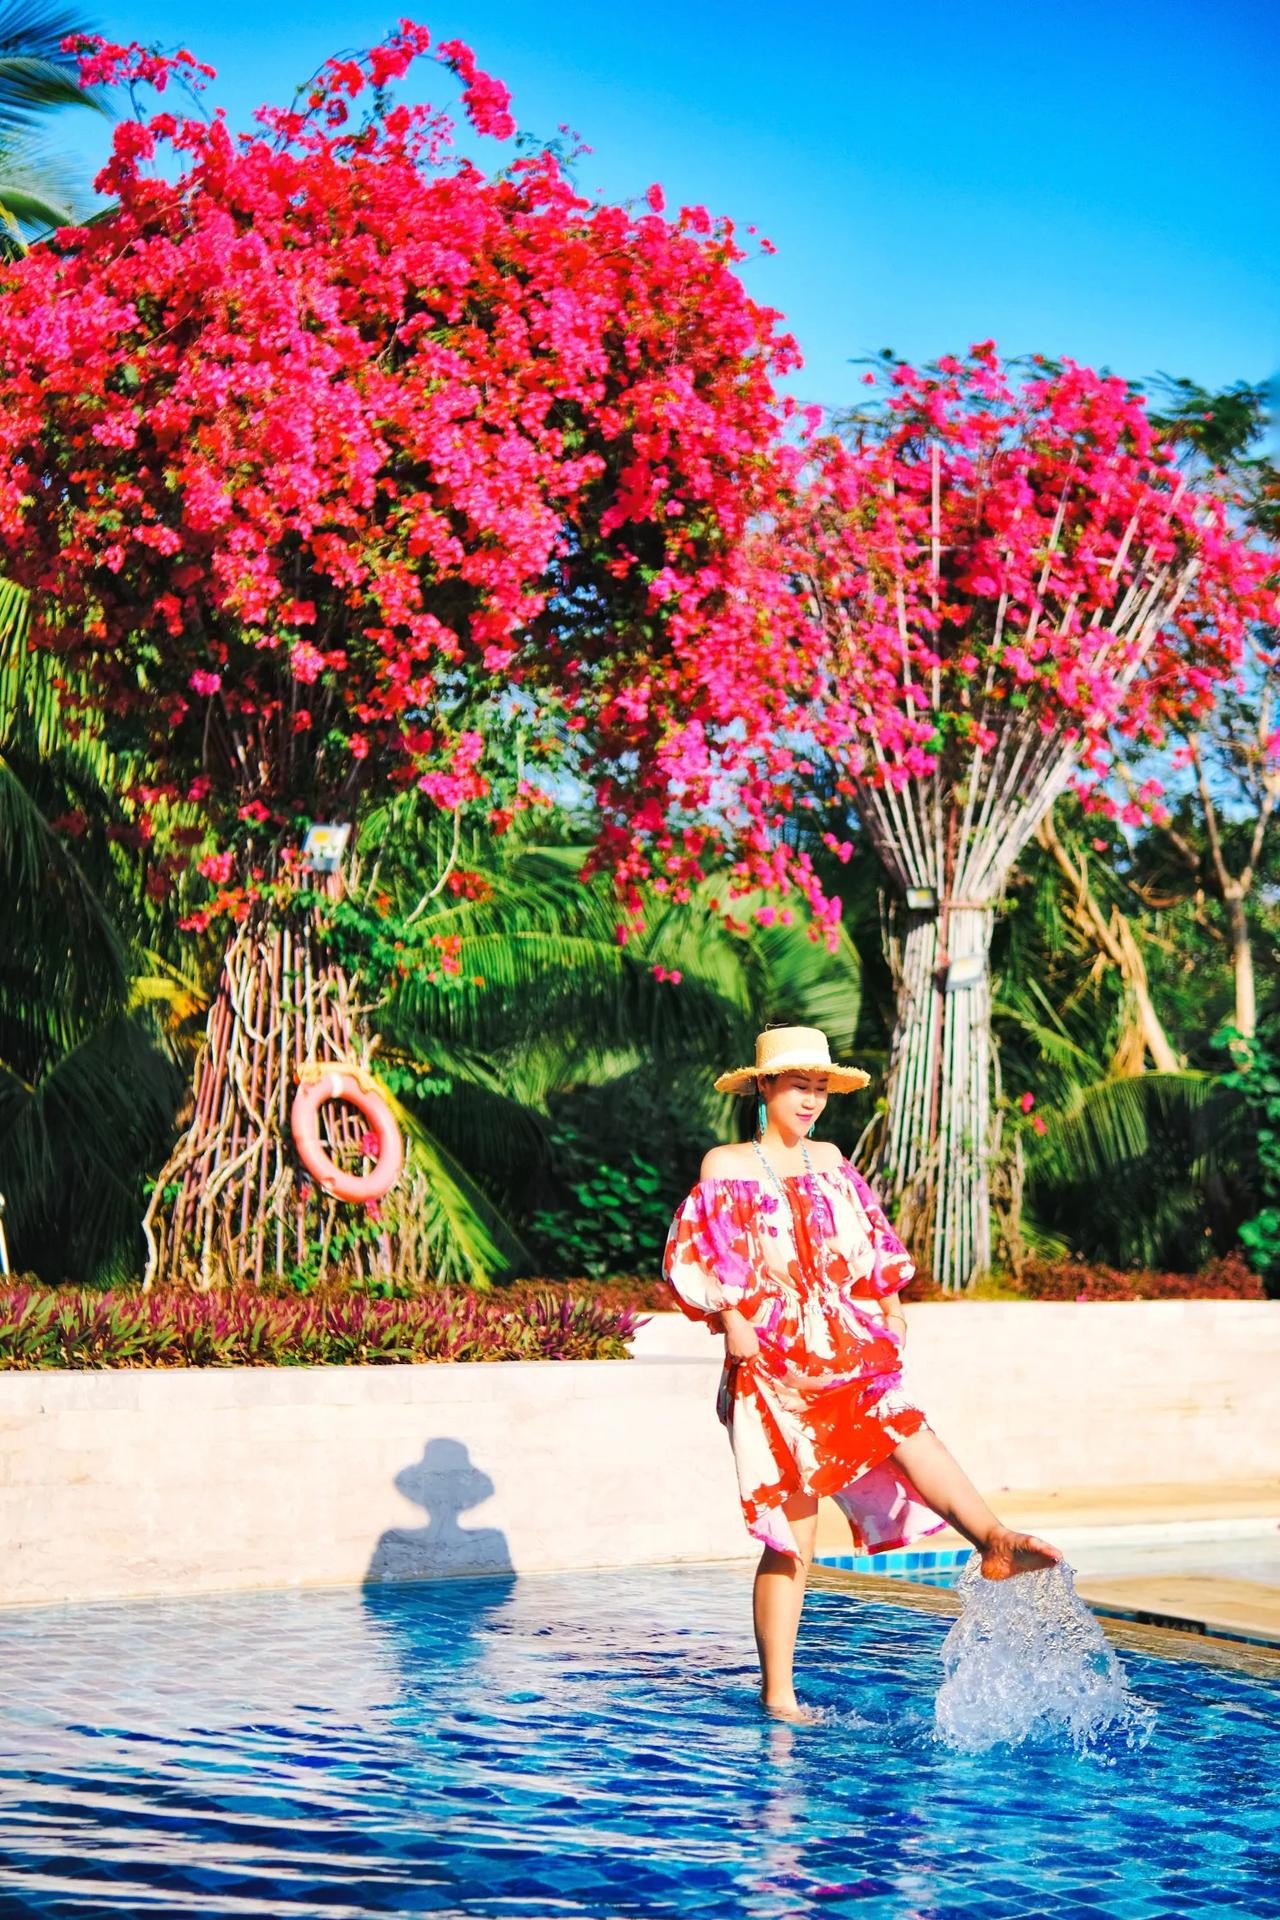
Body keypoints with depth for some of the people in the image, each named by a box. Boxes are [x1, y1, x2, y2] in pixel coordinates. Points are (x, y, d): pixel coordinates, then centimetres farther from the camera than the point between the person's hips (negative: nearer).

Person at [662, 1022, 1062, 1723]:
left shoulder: (827, 1161, 18)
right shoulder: (726, 1166, 5)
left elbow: (871, 1246, 25)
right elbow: (692, 1257, -1)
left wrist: (889, 1312, 17)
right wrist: (733, 1319, -12)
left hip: (847, 1353, 4)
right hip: (773, 1365, -4)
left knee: (905, 1425, -28)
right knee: (791, 1537, -6)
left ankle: (995, 1541, -52)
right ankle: (778, 1696, 1)